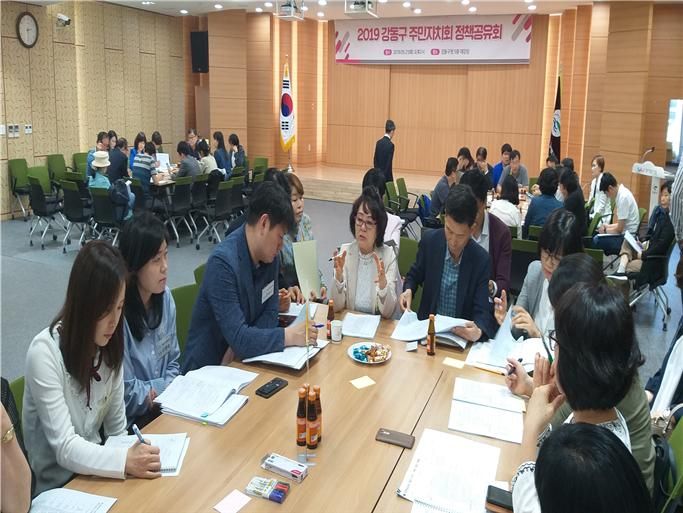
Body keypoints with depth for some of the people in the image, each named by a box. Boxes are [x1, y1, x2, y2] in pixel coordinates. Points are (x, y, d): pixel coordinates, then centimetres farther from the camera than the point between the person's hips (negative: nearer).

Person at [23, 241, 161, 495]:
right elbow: (64, 448, -24)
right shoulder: (45, 353, -21)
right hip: (58, 487, -5)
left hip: (97, 473, 6)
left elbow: (117, 426, 6)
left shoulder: (109, 344, -2)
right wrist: (125, 461, -36)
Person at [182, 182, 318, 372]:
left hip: (239, 361, 6)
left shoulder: (270, 256, 0)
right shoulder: (223, 262, -22)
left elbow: (270, 314, 3)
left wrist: (238, 347, -11)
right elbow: (238, 337, -24)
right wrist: (289, 336, -20)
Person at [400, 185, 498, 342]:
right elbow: (415, 275, 12)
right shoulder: (430, 240, -5)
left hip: (461, 335, -1)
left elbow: (482, 311, -10)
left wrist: (479, 331, -31)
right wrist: (408, 290, -10)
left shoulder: (482, 260, -11)